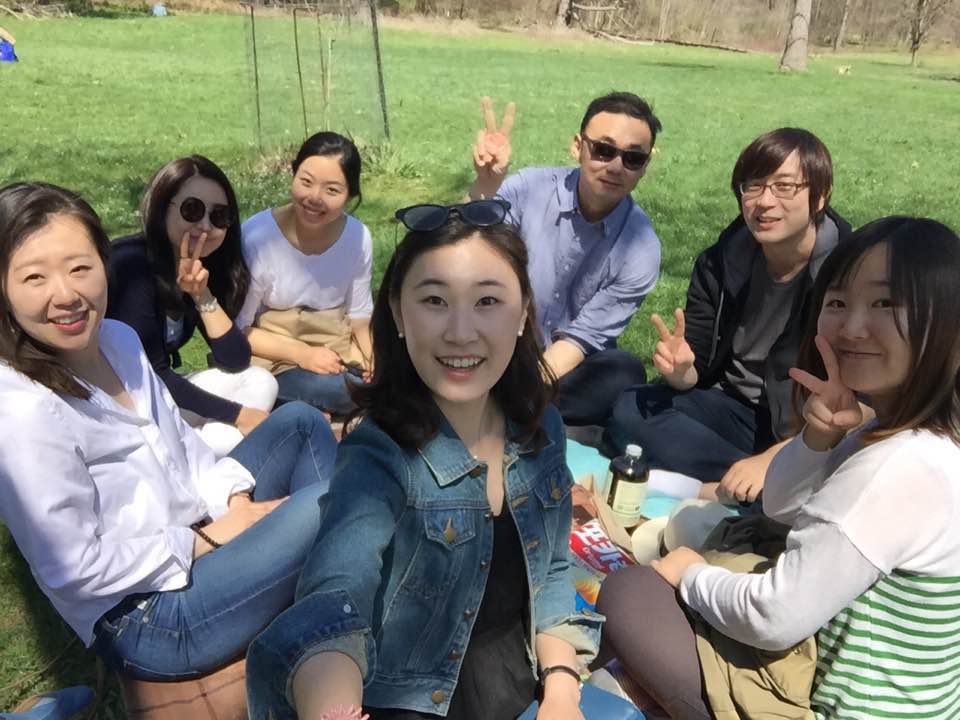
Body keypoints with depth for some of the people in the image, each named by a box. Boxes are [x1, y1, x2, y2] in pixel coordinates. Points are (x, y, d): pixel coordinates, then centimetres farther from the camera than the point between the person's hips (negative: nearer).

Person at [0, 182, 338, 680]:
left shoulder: (118, 339, -3)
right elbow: (75, 568, -23)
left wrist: (233, 503, -6)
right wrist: (205, 541, -16)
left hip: (199, 532, 9)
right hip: (146, 620, -9)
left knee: (300, 420, 10)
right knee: (323, 505, -19)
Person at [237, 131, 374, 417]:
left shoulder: (358, 237, -7)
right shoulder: (255, 237, -19)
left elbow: (360, 315, 6)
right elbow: (236, 330, -10)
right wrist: (302, 354, -21)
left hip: (338, 350, 5)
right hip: (273, 359, -4)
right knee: (337, 389, -31)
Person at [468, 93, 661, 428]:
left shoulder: (640, 248, -12)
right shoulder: (528, 189, -13)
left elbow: (580, 337, -12)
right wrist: (484, 186, -35)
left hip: (563, 369, 1)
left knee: (624, 373, -31)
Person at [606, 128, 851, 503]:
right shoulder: (720, 263, -3)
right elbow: (697, 373, 0)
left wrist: (770, 459, -28)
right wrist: (680, 371, -25)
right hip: (734, 409, 4)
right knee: (628, 410, -20)